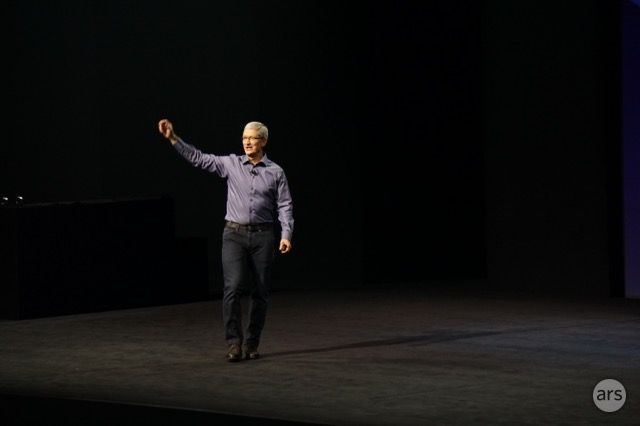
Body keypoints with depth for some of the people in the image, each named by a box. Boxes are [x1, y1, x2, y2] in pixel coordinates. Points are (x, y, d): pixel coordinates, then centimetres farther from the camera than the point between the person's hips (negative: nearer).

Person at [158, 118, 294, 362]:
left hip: (262, 236, 1)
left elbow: (284, 206, 2)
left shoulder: (275, 172, 4)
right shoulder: (231, 164, 5)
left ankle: (251, 344, 15)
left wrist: (286, 235, -10)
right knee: (233, 287, -15)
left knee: (260, 292, 4)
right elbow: (198, 158, 0)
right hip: (234, 234, -1)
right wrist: (173, 139, -10)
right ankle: (234, 343, -12)